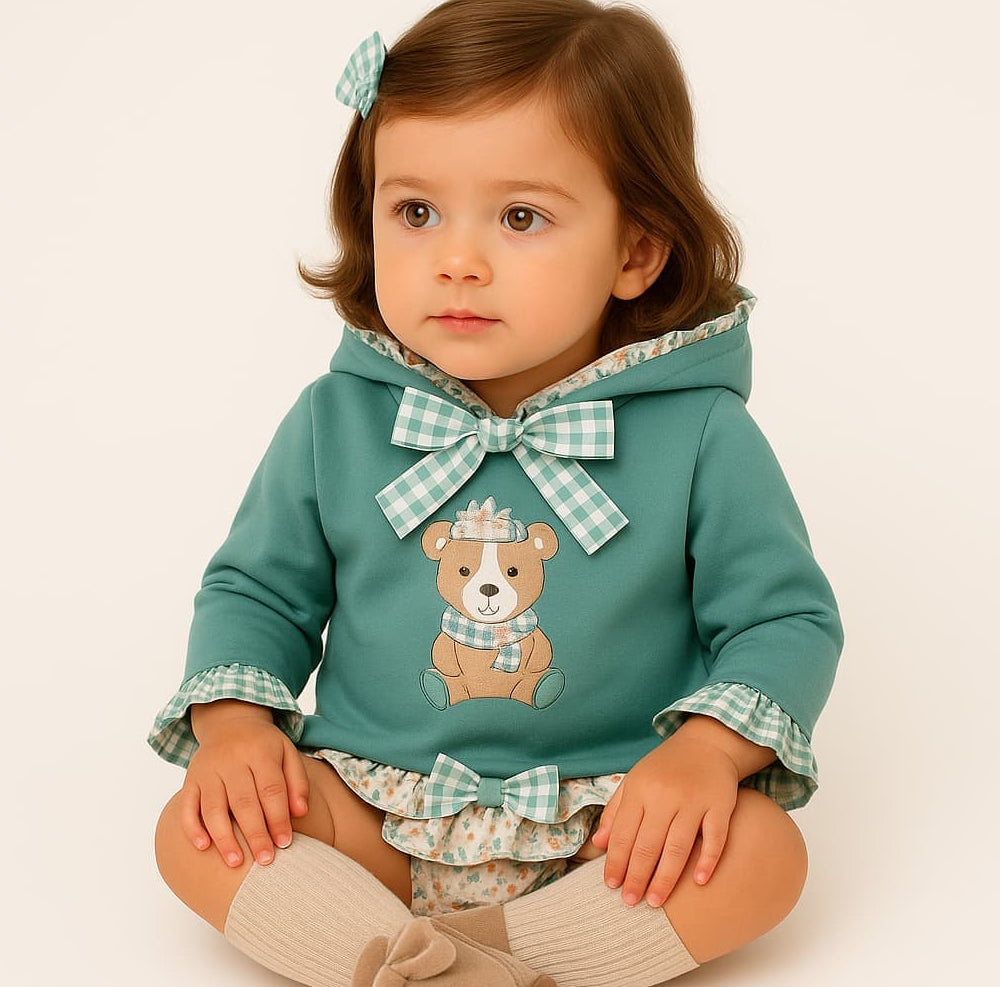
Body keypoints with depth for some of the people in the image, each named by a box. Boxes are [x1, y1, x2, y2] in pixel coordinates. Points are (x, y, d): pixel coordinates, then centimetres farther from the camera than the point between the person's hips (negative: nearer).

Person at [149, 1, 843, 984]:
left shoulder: (699, 434, -9)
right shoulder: (337, 422, -3)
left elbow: (786, 617, -3)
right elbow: (256, 588, 10)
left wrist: (707, 749, -20)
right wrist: (233, 717, -9)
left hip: (605, 828, -1)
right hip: (373, 811, 2)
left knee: (764, 850, -27)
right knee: (194, 831, -19)